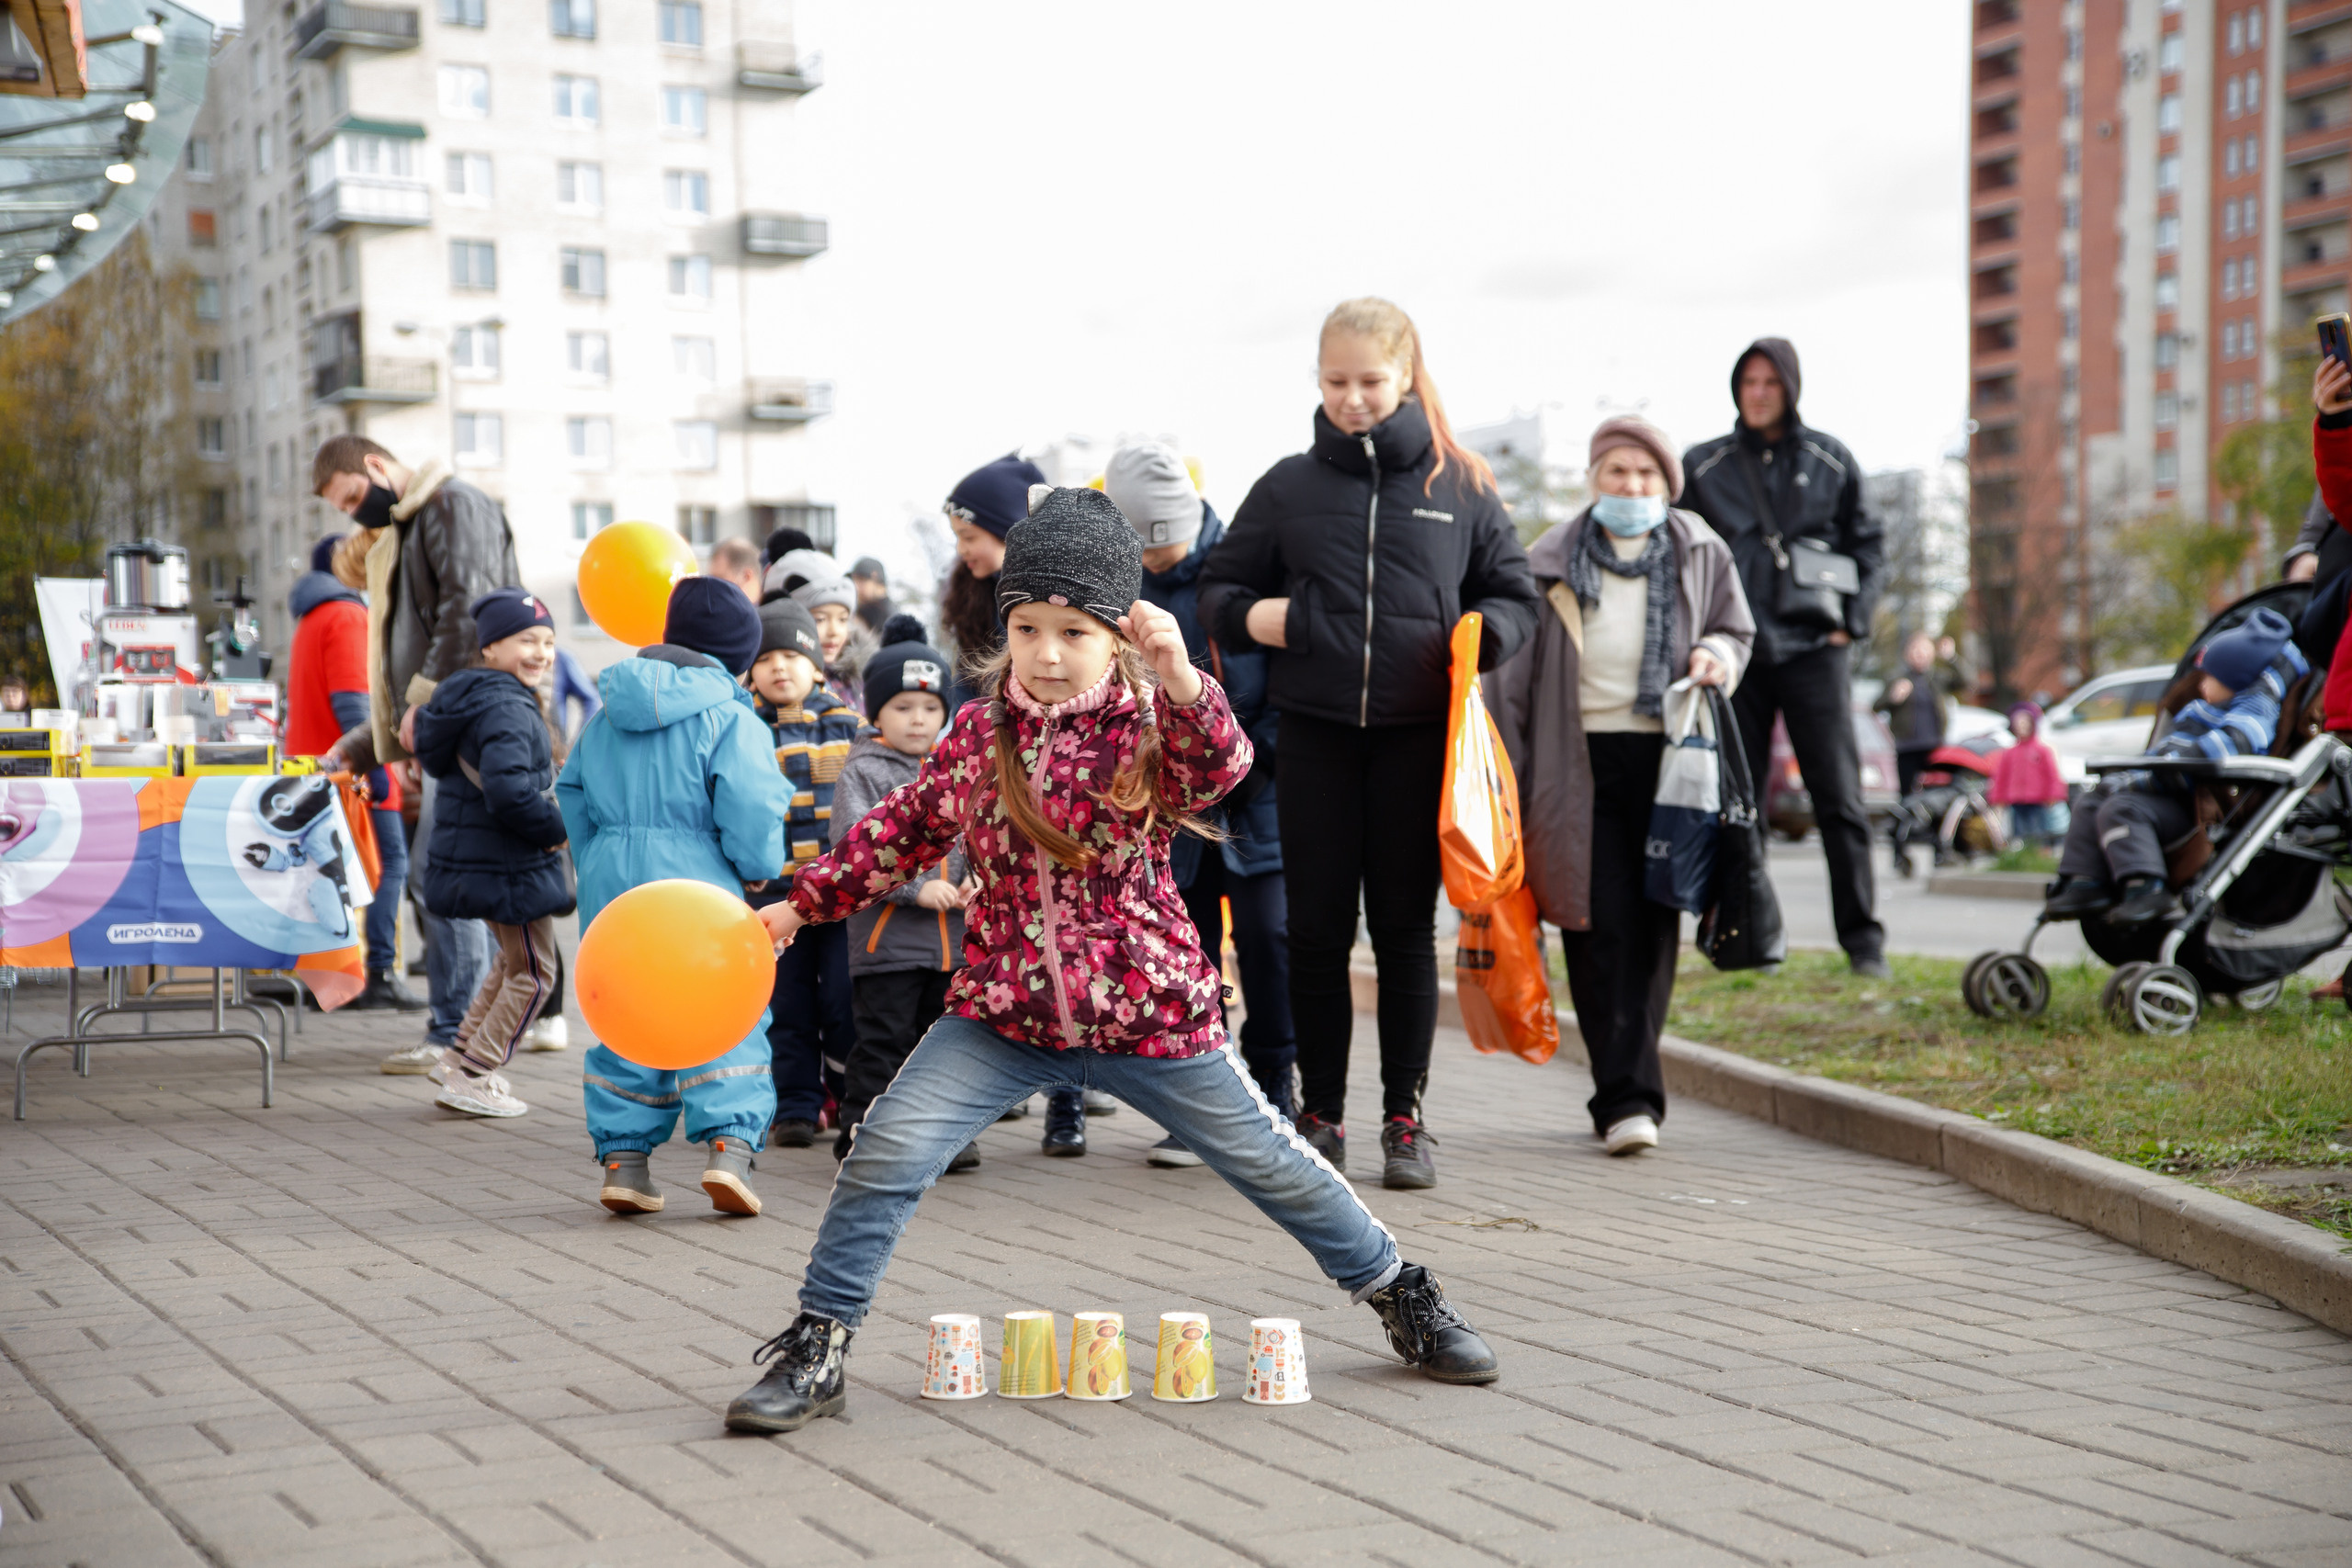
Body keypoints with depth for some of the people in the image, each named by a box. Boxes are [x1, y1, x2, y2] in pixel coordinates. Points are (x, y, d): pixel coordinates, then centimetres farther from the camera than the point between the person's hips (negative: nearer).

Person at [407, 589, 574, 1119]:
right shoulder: (507, 711, -22)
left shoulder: (472, 699, 10)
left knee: (512, 961, 27)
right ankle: (472, 1080, 8)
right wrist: (559, 830, -19)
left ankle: (460, 1059, 31)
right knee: (532, 974, 4)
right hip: (508, 867, -10)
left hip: (473, 857, 10)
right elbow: (509, 793, -34)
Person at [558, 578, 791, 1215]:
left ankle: (623, 1157, 10)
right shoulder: (731, 720, -7)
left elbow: (572, 794, 19)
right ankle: (728, 1144, -13)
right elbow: (751, 811, -14)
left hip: (609, 881, 5)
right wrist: (759, 868, 4)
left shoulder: (605, 714, 13)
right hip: (696, 882, -5)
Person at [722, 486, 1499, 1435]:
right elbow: (905, 832, 15)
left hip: (1148, 1011, -2)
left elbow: (1221, 764, -30)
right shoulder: (980, 733, 1)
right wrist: (801, 904, 14)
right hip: (1002, 1010, 2)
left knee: (1266, 1160, 10)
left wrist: (1179, 681, -48)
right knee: (887, 1150, -13)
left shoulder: (1149, 725, -8)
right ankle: (816, 1348, 1)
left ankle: (1399, 1295, 32)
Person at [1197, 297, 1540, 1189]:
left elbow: (1515, 595, 12)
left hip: (1419, 735, -1)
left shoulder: (1461, 487, 6)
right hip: (1315, 732, 1)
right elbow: (1218, 588, 14)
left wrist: (1483, 634, -9)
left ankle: (1405, 1117, 13)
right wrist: (1253, 617, -8)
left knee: (1406, 928, 4)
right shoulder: (1288, 487, 8)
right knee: (1317, 928, 4)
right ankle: (1321, 1114, 16)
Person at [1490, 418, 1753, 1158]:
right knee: (1602, 929, -8)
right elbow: (1513, 669, 8)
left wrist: (1716, 654, -3)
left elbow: (1738, 630, 22)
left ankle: (1624, 1091, 11)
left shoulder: (1699, 553, 11)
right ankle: (1629, 1097, -7)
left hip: (1668, 758, 1)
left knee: (1651, 927, 1)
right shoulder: (1552, 562, 7)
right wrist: (1511, 780, 3)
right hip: (1581, 764, -1)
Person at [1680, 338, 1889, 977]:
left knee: (1839, 798, -4)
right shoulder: (1703, 466, 9)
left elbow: (1868, 551, 14)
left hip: (1812, 651, -1)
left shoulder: (1831, 460, 10)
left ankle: (1862, 937, 0)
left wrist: (1851, 623, 1)